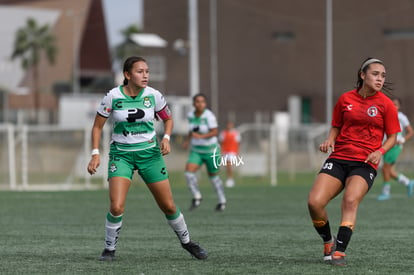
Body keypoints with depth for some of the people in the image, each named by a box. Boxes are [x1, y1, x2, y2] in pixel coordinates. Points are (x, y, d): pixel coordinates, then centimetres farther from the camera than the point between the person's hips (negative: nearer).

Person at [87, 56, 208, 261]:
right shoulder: (113, 96, -11)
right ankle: (110, 249, 4)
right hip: (121, 154, -2)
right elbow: (97, 126, 0)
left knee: (168, 206, 5)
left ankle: (187, 242, 28)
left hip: (149, 153, 2)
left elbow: (168, 119, 11)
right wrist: (95, 154, -9)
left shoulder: (153, 96, -6)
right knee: (116, 207, -18)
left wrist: (166, 138, -7)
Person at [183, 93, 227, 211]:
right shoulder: (190, 115, -1)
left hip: (211, 150, -4)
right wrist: (188, 140, 5)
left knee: (213, 176, 11)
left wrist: (201, 136, -35)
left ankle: (222, 201, 31)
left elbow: (215, 132, -22)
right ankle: (197, 197, 0)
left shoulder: (209, 115, -18)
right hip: (196, 151, 4)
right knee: (189, 172, -17)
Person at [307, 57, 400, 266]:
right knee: (314, 202, -15)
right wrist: (329, 140, -2)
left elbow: (392, 137, 6)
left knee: (351, 200, -29)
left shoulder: (385, 104, 1)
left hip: (365, 163, -3)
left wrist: (380, 151, -13)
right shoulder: (345, 99, 7)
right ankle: (328, 241, 10)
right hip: (338, 158, 3)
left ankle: (340, 250, -26)